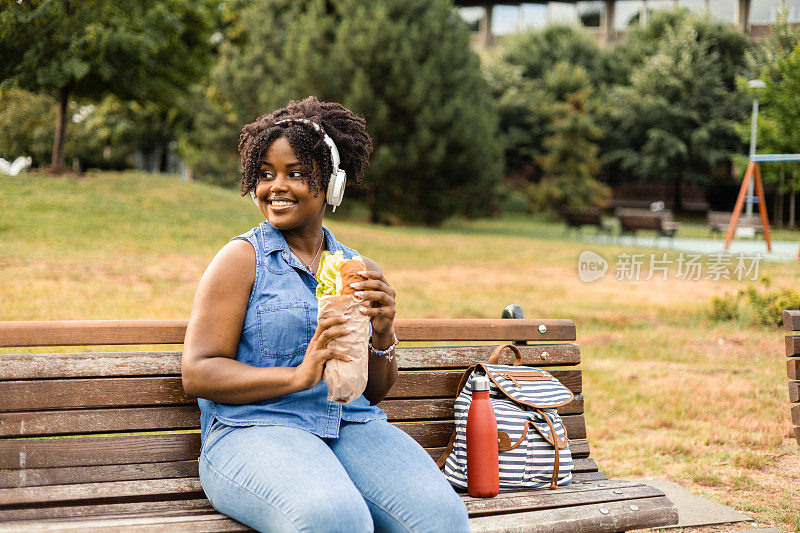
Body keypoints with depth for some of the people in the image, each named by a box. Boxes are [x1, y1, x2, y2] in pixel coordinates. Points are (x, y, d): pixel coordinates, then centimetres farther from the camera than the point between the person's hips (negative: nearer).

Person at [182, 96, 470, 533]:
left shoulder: (360, 269, 16)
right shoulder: (242, 258, 3)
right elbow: (197, 374, -5)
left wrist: (382, 337, -3)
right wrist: (298, 376, -16)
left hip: (352, 428, 4)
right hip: (254, 430, -4)